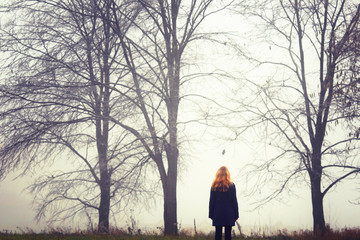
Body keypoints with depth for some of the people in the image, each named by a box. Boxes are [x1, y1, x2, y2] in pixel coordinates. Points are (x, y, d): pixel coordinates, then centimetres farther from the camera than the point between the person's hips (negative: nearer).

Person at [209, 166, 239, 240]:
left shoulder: (214, 186, 1)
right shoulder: (231, 185, -3)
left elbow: (211, 201, 2)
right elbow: (234, 201, -1)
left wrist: (211, 214, 8)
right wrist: (236, 214, 5)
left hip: (217, 213, 1)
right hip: (228, 213, -1)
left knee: (218, 234, 4)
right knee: (228, 234, 1)